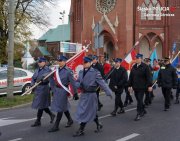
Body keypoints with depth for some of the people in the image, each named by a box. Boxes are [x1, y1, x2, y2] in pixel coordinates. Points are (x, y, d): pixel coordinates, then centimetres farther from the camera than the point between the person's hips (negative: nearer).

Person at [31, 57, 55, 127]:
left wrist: (52, 89, -28)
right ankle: (51, 115, 33)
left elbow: (51, 80, -20)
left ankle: (38, 121, 8)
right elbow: (33, 78, 15)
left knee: (40, 105, -2)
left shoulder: (47, 70, -11)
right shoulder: (37, 70, 14)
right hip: (37, 89, 8)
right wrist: (32, 85, 0)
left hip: (44, 89, -8)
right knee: (43, 105, 15)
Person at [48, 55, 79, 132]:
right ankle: (70, 120, 38)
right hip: (56, 90, 7)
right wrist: (53, 90, 17)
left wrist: (75, 93, -11)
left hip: (63, 90, -7)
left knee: (59, 108, -2)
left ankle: (56, 126, 6)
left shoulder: (68, 71, -13)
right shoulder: (56, 70, 6)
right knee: (64, 106, 19)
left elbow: (72, 83, -12)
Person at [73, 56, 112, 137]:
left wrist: (109, 92, -15)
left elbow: (102, 83, -13)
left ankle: (81, 130, 8)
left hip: (90, 95, -7)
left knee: (85, 112, -3)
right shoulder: (81, 72, 9)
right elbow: (78, 82, 15)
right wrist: (78, 85, -9)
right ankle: (98, 125, 36)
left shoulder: (95, 72, -11)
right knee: (91, 112, 18)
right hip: (83, 94, 7)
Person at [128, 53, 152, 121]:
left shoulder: (145, 67, -7)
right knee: (138, 100, 14)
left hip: (142, 87, -6)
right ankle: (143, 111, 32)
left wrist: (149, 85, -12)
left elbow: (149, 77, -8)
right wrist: (130, 85, 10)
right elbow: (131, 77, 12)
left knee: (139, 100, -8)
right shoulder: (134, 67, 9)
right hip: (135, 87, 6)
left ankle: (139, 114, -3)